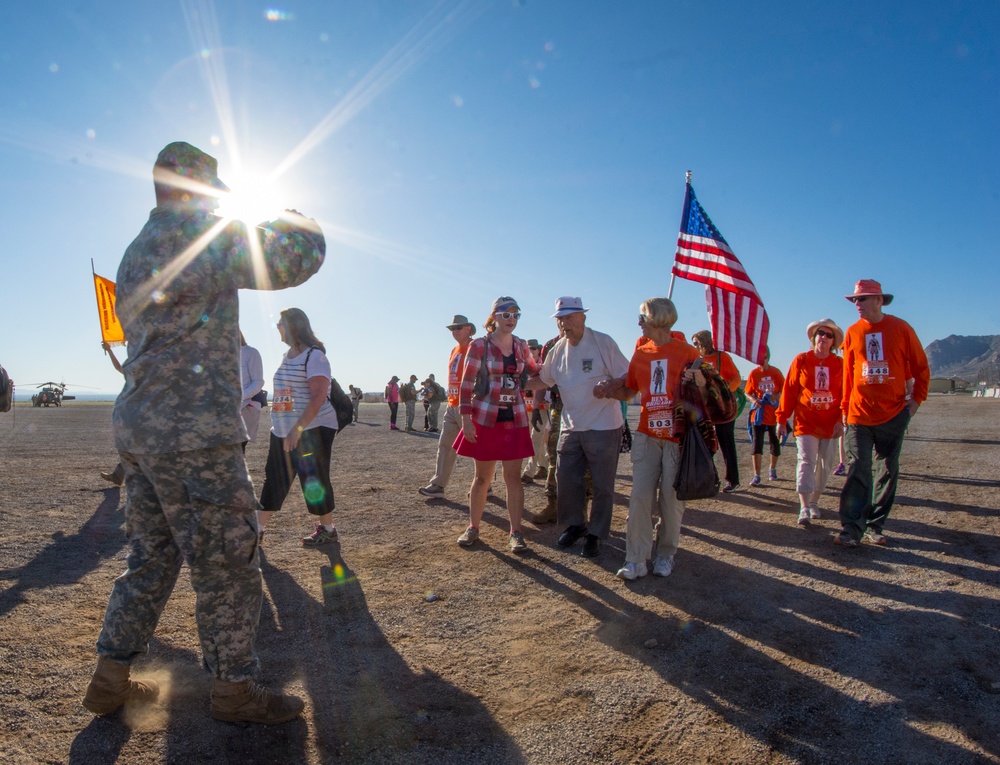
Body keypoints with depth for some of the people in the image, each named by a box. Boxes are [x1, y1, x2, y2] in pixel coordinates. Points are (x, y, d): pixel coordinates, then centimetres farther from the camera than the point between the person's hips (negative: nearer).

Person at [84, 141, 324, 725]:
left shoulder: (135, 252, 19)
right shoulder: (206, 232, -10)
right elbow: (301, 257, -14)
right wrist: (286, 216, 6)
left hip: (138, 429, 9)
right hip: (194, 434, -9)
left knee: (152, 558, 19)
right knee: (228, 566, 2)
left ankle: (111, 682, 28)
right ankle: (235, 691, 14)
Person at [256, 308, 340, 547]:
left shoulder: (314, 356, -14)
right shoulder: (287, 356, 13)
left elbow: (318, 397, -23)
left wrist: (298, 428, -28)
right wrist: (278, 422, 17)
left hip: (312, 431, -8)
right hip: (282, 431, 8)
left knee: (314, 482, 2)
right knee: (273, 480, 11)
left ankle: (327, 529, 17)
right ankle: (258, 528, 20)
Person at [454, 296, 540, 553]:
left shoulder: (521, 346, 7)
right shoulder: (479, 346, -5)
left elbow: (533, 371, 24)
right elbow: (466, 384, -6)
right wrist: (466, 418, -12)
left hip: (515, 419, 3)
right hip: (485, 419, -2)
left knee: (513, 476, 3)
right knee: (482, 477, 6)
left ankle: (516, 532, 11)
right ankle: (473, 527, 22)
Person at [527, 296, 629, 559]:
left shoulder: (602, 342, -10)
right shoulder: (557, 350, 6)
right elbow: (543, 381, 19)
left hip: (603, 427, -5)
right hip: (570, 427, 5)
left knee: (602, 485, 5)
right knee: (566, 480, 8)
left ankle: (595, 534, 22)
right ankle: (575, 524, 31)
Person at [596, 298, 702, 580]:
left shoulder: (687, 353, -2)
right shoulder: (640, 354, 11)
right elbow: (628, 391, 21)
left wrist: (698, 381, -18)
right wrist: (608, 389, 2)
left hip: (677, 436, -3)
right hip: (646, 435, 3)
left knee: (672, 498, 2)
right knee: (640, 496, -2)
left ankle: (665, 554, 20)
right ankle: (636, 560, 3)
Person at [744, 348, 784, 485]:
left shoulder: (776, 372, 0)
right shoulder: (753, 373, -1)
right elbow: (748, 392, 4)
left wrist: (776, 396, -18)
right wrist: (754, 400, -17)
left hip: (774, 414, 1)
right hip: (759, 414, -1)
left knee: (775, 442, 12)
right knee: (757, 444, -6)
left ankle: (773, 469, 34)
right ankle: (756, 476, -5)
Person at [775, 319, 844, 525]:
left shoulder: (839, 364, 3)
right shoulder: (801, 360, -1)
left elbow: (844, 395, 2)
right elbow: (789, 391, -1)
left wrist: (841, 420, -8)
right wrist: (782, 419, -3)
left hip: (830, 423, 3)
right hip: (806, 422, -2)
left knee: (825, 465, 8)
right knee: (806, 461, -11)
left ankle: (814, 502, 23)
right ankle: (804, 508, -13)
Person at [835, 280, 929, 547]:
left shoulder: (901, 329, 0)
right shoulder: (852, 332, 4)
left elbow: (921, 367, 7)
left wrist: (917, 398, -1)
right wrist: (845, 407, 9)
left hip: (893, 413, 0)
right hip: (859, 413, 0)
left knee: (887, 471, 6)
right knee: (858, 471, -6)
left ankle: (875, 526, 15)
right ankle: (852, 528, -6)